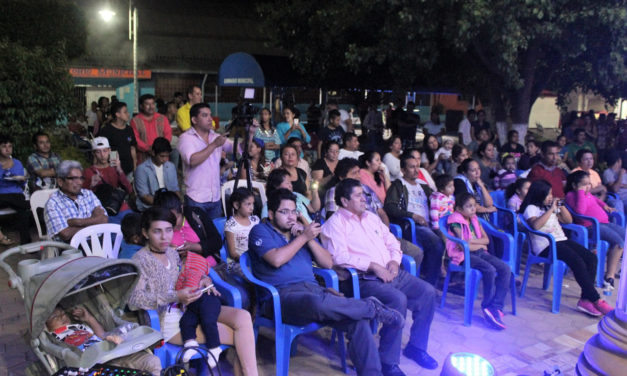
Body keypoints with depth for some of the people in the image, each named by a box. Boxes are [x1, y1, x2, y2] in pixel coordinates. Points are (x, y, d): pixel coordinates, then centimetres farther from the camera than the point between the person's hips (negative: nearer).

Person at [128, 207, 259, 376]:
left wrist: (202, 281, 4)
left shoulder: (172, 253, 13)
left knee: (243, 316, -18)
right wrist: (175, 297, -26)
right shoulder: (140, 260, -8)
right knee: (238, 335, -18)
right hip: (168, 321, -7)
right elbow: (134, 300, -20)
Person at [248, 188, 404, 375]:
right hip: (280, 295, -6)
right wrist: (304, 237, -4)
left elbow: (328, 263, 17)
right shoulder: (260, 231, 7)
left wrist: (310, 239, 3)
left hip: (312, 288, 6)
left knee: (359, 319, -21)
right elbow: (277, 259, -14)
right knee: (317, 303, -39)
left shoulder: (300, 230, 23)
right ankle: (373, 307, -16)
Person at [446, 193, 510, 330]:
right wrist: (480, 245, -2)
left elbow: (486, 239, 9)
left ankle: (495, 308, -17)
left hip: (479, 252, 8)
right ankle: (487, 307, -15)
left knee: (505, 269, -13)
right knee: (489, 270, -31)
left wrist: (472, 241, -8)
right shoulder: (456, 222, -9)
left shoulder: (474, 219, 14)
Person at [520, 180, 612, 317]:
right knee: (577, 262, -27)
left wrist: (561, 206, 12)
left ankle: (586, 299, -17)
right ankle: (596, 300, -19)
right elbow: (536, 225, -20)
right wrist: (551, 209, -14)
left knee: (592, 258, -14)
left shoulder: (551, 206, 24)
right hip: (545, 245, -8)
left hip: (561, 240, 8)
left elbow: (569, 220, 28)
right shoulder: (531, 208, -1)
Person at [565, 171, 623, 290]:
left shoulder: (588, 194, 22)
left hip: (605, 223, 10)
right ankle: (609, 276, -24)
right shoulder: (571, 195, -6)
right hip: (591, 226, -10)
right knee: (618, 241, -26)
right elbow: (580, 211, -22)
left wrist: (604, 206, 28)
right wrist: (581, 192, -16)